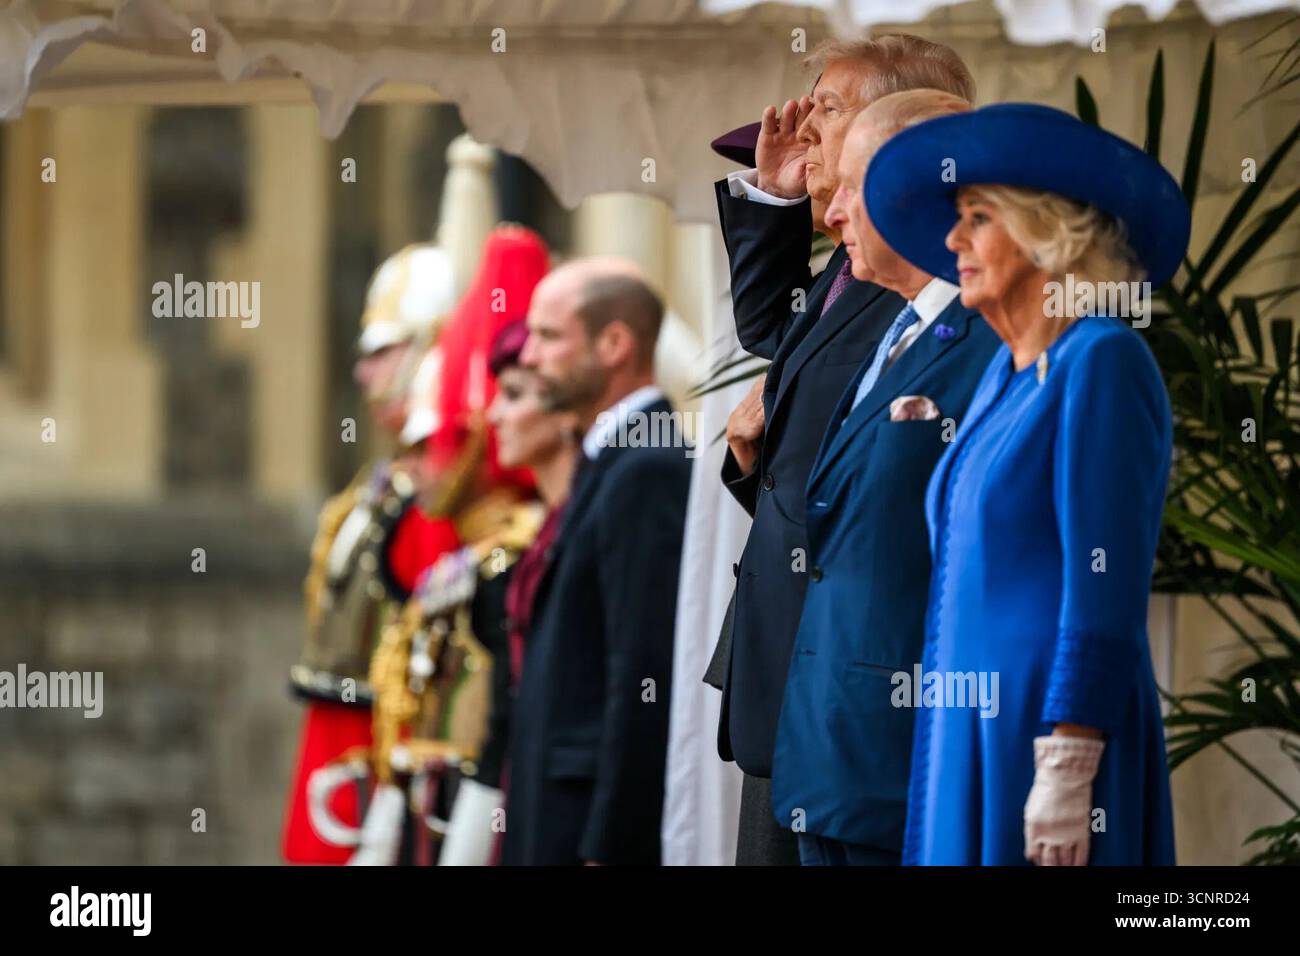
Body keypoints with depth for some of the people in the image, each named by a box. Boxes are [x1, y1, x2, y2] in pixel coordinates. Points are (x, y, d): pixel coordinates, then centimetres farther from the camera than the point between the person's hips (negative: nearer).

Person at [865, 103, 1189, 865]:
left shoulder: (1102, 363, -10)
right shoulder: (1008, 373, 16)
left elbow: (1107, 589, -16)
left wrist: (1066, 776, -20)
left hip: (1049, 728, -8)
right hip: (974, 732, 8)